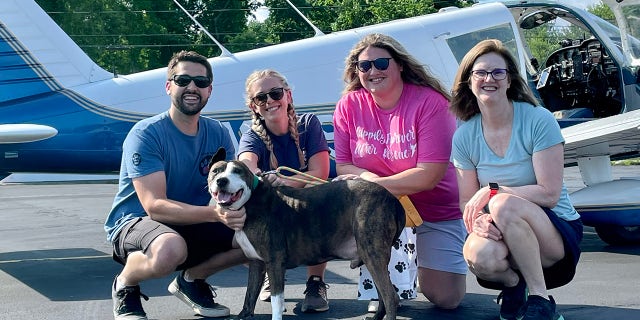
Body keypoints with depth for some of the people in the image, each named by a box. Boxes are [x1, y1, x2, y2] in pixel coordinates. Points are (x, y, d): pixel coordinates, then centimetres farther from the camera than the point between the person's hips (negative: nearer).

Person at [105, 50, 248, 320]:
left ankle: (192, 279, 12)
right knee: (170, 249, -40)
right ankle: (125, 285, -4)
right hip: (134, 223, -6)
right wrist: (214, 214, -40)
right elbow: (155, 206, -27)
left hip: (191, 227, 6)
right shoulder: (146, 134, -18)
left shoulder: (218, 134, 1)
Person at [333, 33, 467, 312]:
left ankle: (419, 258, 30)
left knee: (446, 299, -8)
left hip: (438, 212, -2)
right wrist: (370, 179, -27)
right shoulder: (349, 106, -9)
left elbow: (430, 175, -24)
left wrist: (376, 184, -27)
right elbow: (343, 167, -6)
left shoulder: (430, 102, -21)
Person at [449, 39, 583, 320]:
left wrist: (493, 191, -19)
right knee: (478, 254, -34)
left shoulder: (538, 120, -11)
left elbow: (549, 194, -15)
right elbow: (467, 203, 1)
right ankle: (513, 285, 2)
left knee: (504, 205, -34)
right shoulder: (464, 137, 1)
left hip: (558, 235, -2)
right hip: (503, 238, 3)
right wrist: (478, 220, -22)